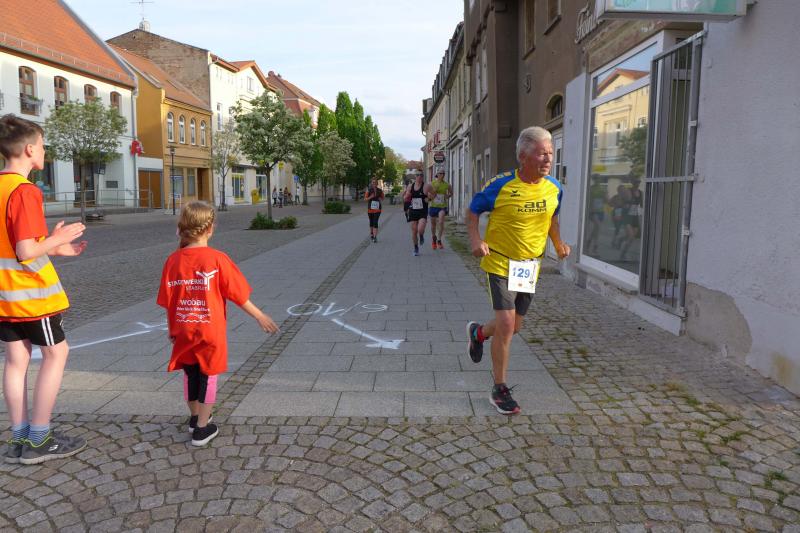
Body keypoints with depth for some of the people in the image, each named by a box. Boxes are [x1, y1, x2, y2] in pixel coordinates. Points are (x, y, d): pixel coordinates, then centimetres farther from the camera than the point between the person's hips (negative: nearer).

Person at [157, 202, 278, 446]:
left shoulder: (173, 260, -4)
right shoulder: (217, 259, -15)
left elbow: (167, 301, 1)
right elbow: (238, 295, -11)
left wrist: (172, 329, 15)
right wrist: (260, 316, 1)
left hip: (183, 332, 4)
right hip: (210, 332, -4)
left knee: (190, 374, 20)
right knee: (208, 376, 10)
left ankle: (195, 417, 39)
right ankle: (202, 429, 16)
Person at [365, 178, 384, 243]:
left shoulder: (380, 190, 2)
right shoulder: (369, 190, 0)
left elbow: (382, 198, 13)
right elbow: (365, 199, 0)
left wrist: (380, 199, -9)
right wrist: (370, 197, -17)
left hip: (377, 208, -1)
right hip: (370, 208, 1)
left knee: (375, 222, -12)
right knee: (371, 222, 12)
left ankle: (375, 237, -16)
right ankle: (371, 234, 32)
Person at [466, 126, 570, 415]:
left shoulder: (554, 188, -2)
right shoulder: (501, 185, -17)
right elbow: (472, 211, -5)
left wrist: (558, 242, 0)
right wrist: (476, 239, -22)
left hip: (530, 266, 6)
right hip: (501, 263, -5)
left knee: (514, 326, 13)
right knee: (506, 325, -11)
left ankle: (478, 333, 48)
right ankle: (500, 389, 7)